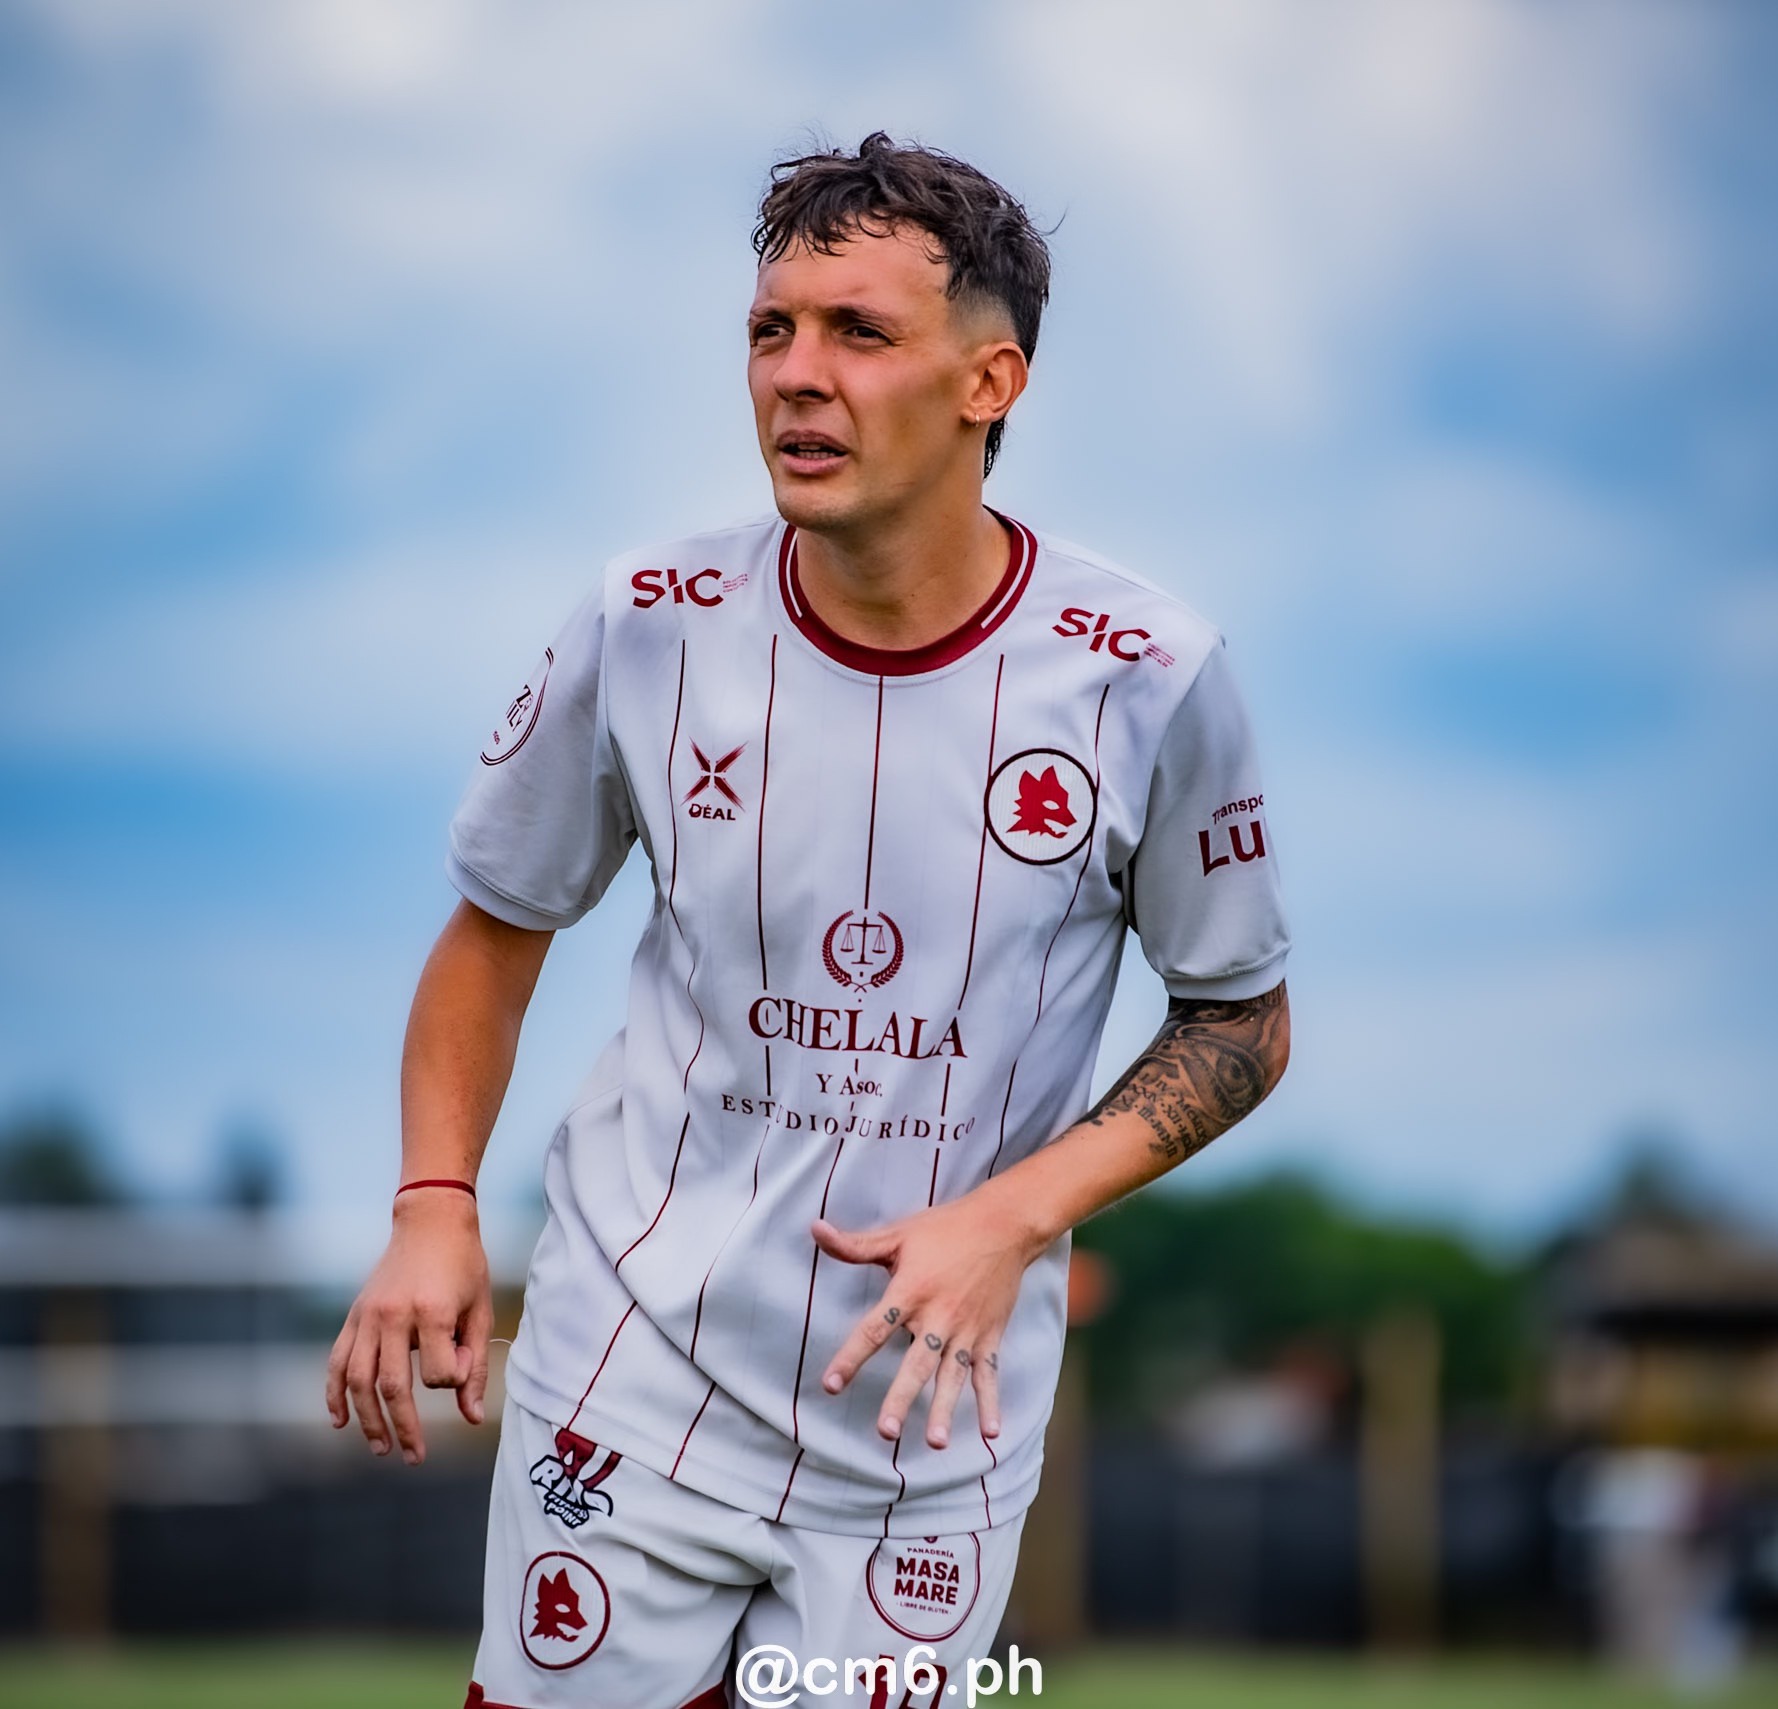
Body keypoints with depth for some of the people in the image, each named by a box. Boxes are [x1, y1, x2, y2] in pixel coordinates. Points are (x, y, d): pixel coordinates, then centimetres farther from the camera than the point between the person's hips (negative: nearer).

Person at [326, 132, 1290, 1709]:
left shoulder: (1147, 677, -11)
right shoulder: (647, 629, -6)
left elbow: (1243, 1024, 1)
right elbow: (499, 927, 9)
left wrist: (1016, 1218, -13)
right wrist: (433, 1206, -6)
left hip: (932, 1423, -1)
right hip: (633, 1382, 1)